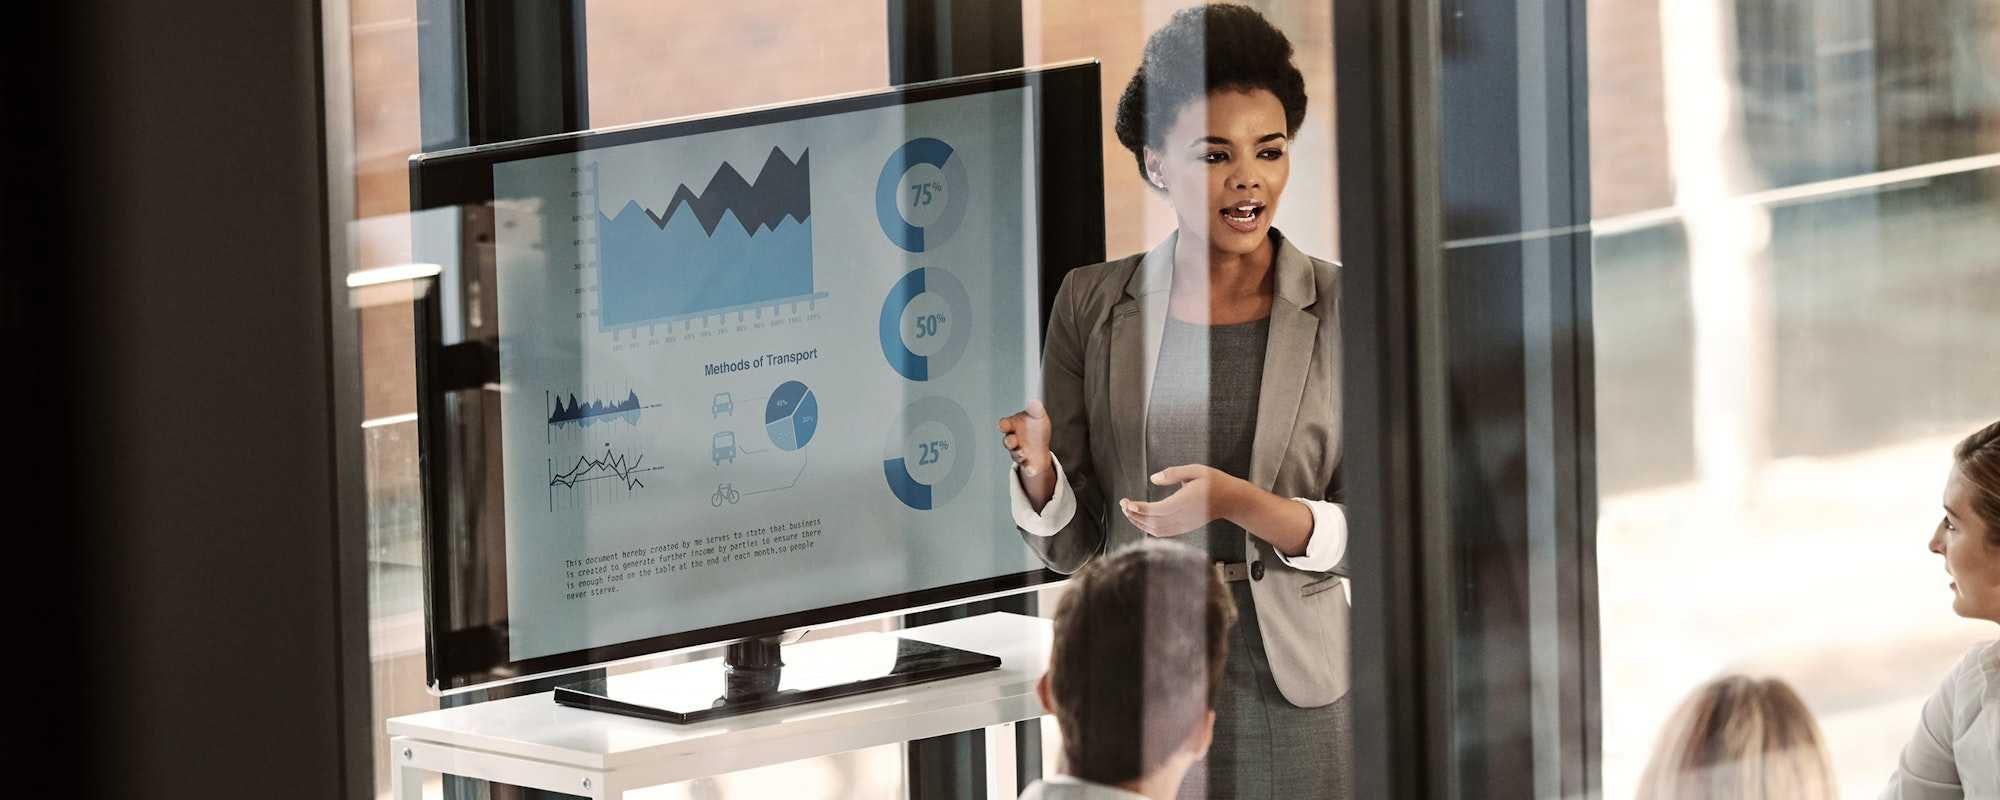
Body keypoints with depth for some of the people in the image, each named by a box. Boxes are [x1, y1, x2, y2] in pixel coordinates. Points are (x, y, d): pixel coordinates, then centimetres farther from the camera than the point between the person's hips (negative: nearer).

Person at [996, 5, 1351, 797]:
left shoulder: (1344, 313, -4)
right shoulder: (1092, 305, 0)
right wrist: (1035, 465, -20)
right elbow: (1071, 544, 1)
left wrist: (1239, 504, -23)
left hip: (1292, 695, -1)